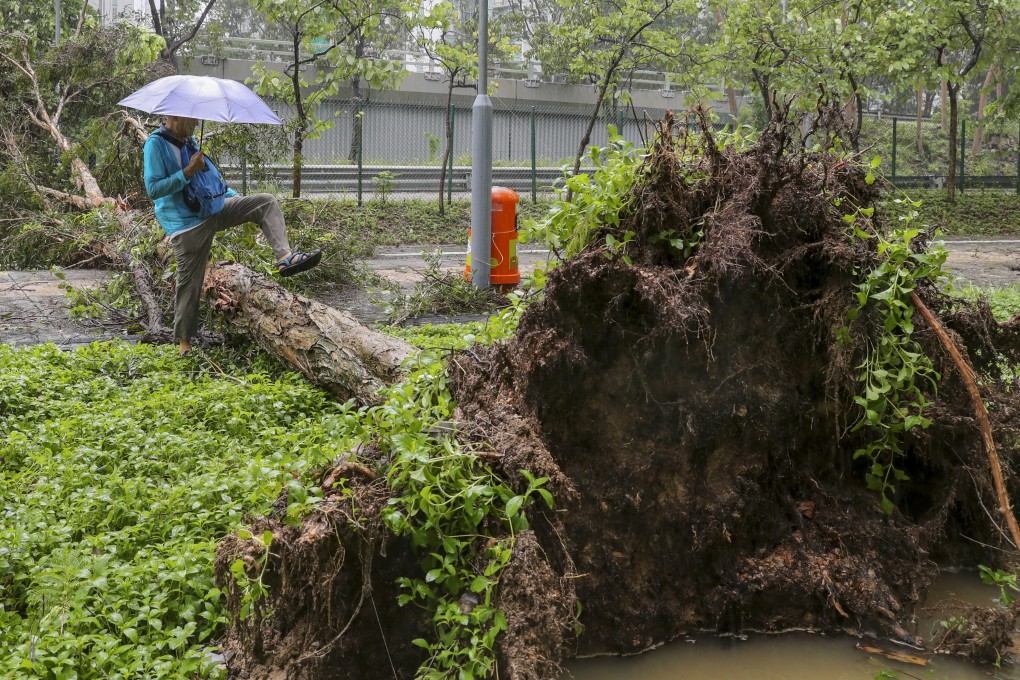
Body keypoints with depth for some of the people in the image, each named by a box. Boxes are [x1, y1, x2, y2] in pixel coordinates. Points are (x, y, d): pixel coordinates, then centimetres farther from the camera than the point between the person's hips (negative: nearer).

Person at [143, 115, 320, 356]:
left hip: (211, 210, 8)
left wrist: (235, 197, 21)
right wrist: (188, 171, -23)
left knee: (267, 202, -4)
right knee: (189, 283, -3)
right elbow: (153, 189, -21)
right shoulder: (155, 144, -12)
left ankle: (285, 257, -20)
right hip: (185, 225, -8)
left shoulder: (189, 141, 13)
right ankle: (184, 342, 11)